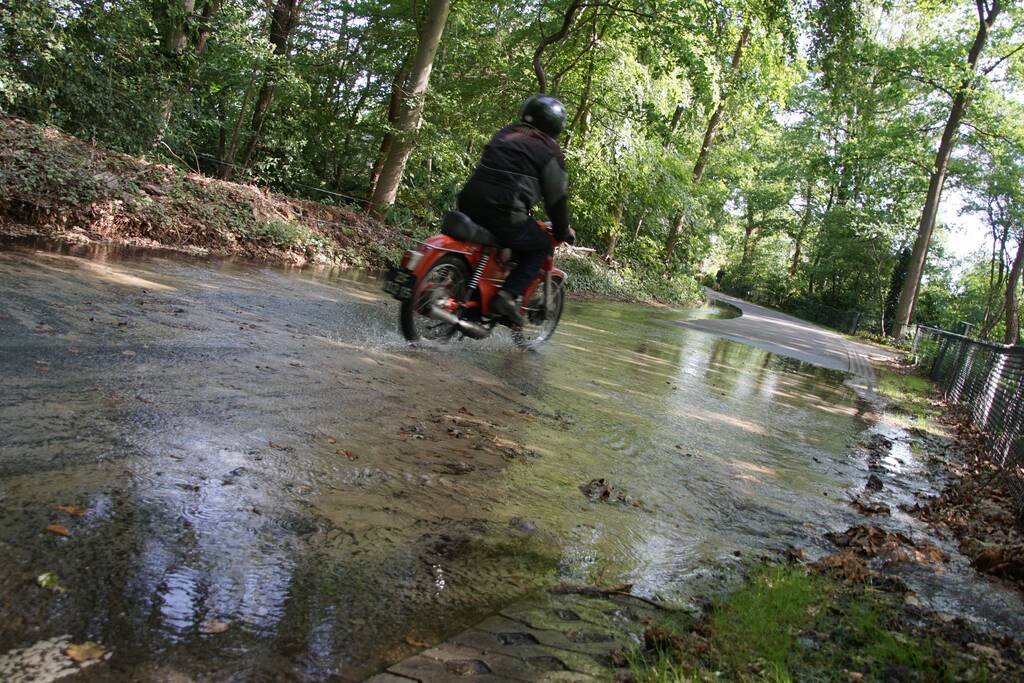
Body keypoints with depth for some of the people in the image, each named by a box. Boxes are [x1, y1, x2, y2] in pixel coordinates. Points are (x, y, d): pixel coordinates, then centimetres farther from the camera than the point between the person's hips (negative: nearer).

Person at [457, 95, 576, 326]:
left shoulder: (505, 133, 24)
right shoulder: (550, 150, 5)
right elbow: (556, 196, 2)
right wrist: (563, 231, 16)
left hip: (469, 203, 7)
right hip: (503, 212, -7)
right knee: (542, 248, 12)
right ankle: (508, 295, -5)